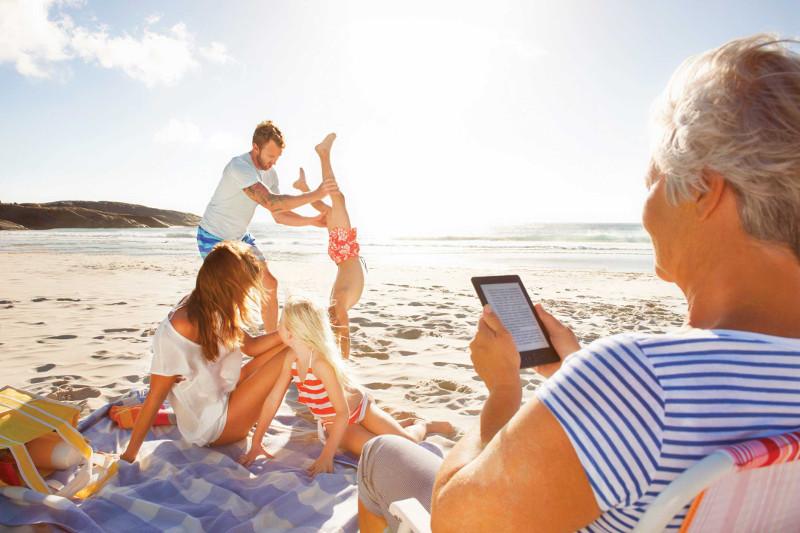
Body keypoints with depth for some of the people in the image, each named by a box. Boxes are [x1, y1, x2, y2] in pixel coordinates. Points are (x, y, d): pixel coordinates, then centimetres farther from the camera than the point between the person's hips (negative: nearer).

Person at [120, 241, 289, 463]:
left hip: (226, 395, 8)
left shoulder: (215, 311, -7)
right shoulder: (178, 331, -30)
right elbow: (155, 397, -22)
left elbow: (251, 346, 3)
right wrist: (129, 454, -13)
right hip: (211, 427, -8)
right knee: (286, 358, -15)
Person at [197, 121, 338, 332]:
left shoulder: (270, 173, -3)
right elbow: (271, 202, -41)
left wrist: (313, 221, -11)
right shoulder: (239, 166, -29)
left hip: (240, 237, 8)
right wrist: (315, 195, -39)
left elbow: (280, 215, 2)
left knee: (269, 284, 6)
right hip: (214, 238, -8)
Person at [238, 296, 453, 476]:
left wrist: (326, 456, -36)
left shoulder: (321, 363, -35)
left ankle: (423, 426, 28)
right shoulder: (291, 358, -16)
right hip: (333, 424, 5)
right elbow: (273, 400, -8)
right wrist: (256, 443, -9)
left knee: (409, 444, -9)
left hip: (359, 407, -4)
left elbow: (343, 412, -33)